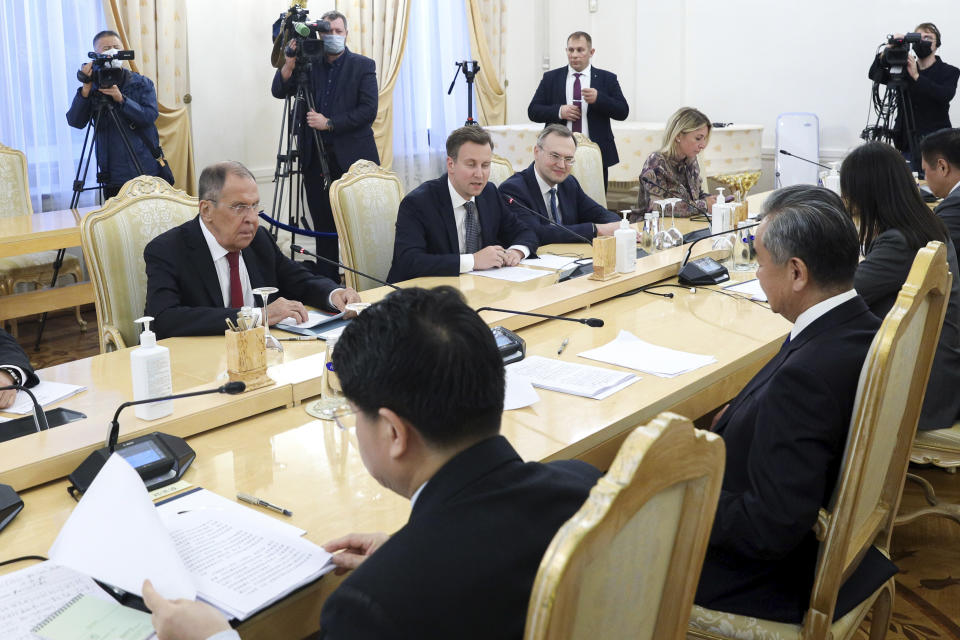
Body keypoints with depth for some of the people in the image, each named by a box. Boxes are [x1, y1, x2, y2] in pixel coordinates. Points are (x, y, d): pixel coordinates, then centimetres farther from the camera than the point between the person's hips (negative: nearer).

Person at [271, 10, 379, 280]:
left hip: (352, 157, -3)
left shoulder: (362, 66, 2)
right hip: (315, 158, 3)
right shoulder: (308, 64, 11)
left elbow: (368, 111, -7)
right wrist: (289, 63, -14)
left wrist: (329, 123, -13)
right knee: (323, 226, 5)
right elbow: (279, 91, 2)